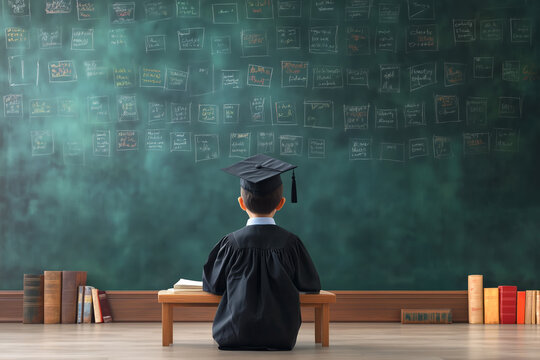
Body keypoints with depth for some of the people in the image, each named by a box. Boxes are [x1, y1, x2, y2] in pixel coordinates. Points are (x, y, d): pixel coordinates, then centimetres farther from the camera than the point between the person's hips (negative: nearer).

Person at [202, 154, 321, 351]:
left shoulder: (231, 243, -9)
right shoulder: (290, 243, -7)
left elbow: (211, 285, 2)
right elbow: (312, 286, 4)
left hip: (234, 339, 0)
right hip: (281, 338, 1)